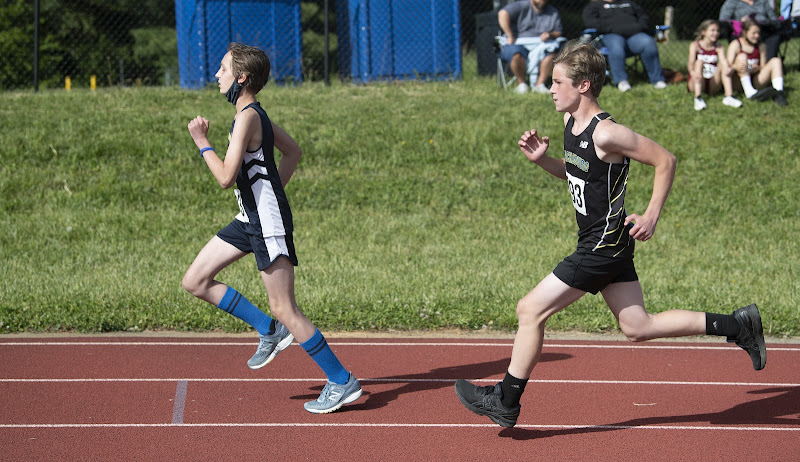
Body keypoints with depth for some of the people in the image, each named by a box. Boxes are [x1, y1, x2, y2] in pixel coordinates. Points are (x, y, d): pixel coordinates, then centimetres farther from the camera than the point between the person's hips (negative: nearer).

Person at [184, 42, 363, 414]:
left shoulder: (247, 117, -19)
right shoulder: (254, 113, 11)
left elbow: (226, 177, -23)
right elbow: (293, 152, 23)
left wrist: (202, 142, -11)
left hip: (268, 223, -10)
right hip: (250, 218, 10)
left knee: (284, 309, -7)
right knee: (195, 282, 10)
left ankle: (341, 382, 0)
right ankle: (270, 331, 16)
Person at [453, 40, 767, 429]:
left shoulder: (605, 134, -22)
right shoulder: (571, 122, 5)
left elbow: (665, 161, -15)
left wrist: (652, 216, -17)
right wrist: (541, 159, 4)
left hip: (603, 246, -10)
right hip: (606, 243, 10)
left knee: (531, 310, -5)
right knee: (637, 328, 14)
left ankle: (505, 402, 7)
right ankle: (737, 326, 19)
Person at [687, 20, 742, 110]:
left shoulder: (719, 48, 5)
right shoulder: (695, 45, -1)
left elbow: (723, 61, -13)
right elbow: (691, 62, -17)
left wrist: (727, 69, -38)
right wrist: (693, 72, -41)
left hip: (712, 85, 2)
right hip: (695, 83, -2)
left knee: (724, 63, -17)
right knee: (699, 62, -26)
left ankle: (729, 96, -30)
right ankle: (698, 98, -43)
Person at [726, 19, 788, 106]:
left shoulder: (761, 46, 9)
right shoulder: (735, 44, -3)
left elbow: (764, 67, 8)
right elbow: (729, 66, -14)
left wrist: (757, 68, -17)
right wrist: (736, 67, -37)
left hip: (755, 81, 4)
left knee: (776, 61, -12)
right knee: (742, 56, -26)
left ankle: (779, 93, -31)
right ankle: (750, 92, -40)